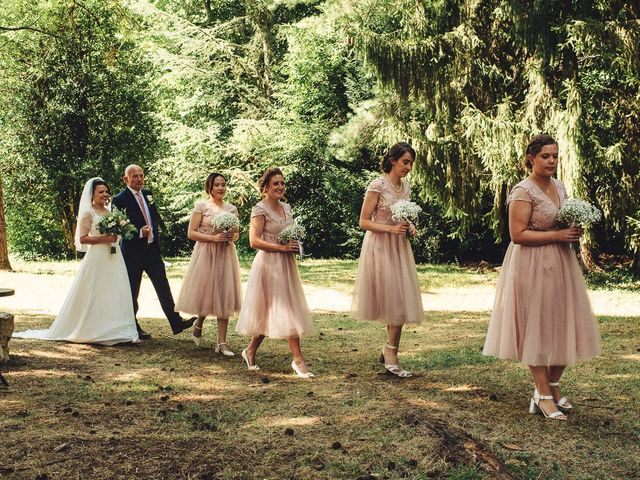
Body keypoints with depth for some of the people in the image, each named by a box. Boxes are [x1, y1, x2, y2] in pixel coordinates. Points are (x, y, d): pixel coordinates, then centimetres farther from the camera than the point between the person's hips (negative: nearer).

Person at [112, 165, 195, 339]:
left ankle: (176, 322, 3)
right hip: (133, 252, -6)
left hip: (152, 249, 6)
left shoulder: (147, 194, 11)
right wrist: (139, 232, -21)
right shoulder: (120, 199, -10)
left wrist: (153, 231, 7)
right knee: (132, 291, 5)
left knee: (163, 287, 2)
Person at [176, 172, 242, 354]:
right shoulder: (201, 206, -3)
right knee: (205, 293, 1)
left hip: (225, 255, 3)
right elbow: (191, 233, -7)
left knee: (224, 297, 0)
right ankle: (199, 323, 35)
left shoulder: (231, 209, 9)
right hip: (206, 254, -3)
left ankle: (222, 342, 4)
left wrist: (233, 236, -6)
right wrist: (213, 238, -17)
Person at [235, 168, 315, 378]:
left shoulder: (286, 207, 12)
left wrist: (295, 246, 3)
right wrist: (282, 247, -20)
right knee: (285, 312, -6)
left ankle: (251, 351, 24)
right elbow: (254, 241, -17)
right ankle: (298, 359, -3)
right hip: (269, 264, -8)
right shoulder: (260, 209, -10)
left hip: (286, 264, 8)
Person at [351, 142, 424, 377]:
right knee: (392, 301, -5)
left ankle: (390, 351, 16)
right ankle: (390, 353, 6)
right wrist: (391, 229, -24)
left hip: (399, 247, 7)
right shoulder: (377, 185, -12)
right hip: (380, 246, -7)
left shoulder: (406, 187, 9)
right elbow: (364, 222, -12)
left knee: (400, 302, 5)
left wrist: (409, 227, 1)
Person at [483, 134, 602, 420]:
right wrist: (558, 235, -20)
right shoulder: (523, 191, -14)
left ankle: (552, 385, 26)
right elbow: (518, 235, -20)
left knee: (565, 327, 9)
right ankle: (544, 395, 11)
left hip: (560, 264, 8)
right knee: (537, 327, 1)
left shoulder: (559, 187, 11)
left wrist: (575, 230, 2)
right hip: (532, 267, -8)